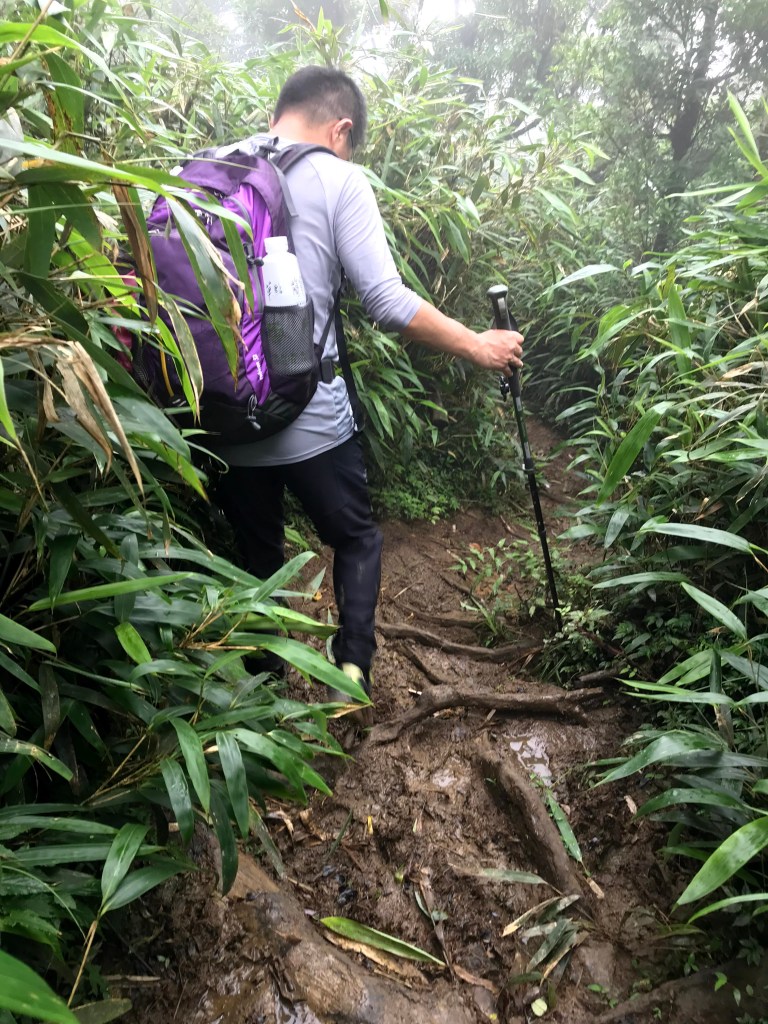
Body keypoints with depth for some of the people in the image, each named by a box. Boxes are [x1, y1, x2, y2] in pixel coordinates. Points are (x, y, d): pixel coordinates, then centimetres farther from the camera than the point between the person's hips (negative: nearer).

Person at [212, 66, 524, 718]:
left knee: (256, 559, 22)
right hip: (311, 420, -4)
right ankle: (353, 664, 7)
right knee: (357, 540, 20)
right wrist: (478, 346, -2)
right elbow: (388, 302, -14)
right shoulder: (339, 180, -6)